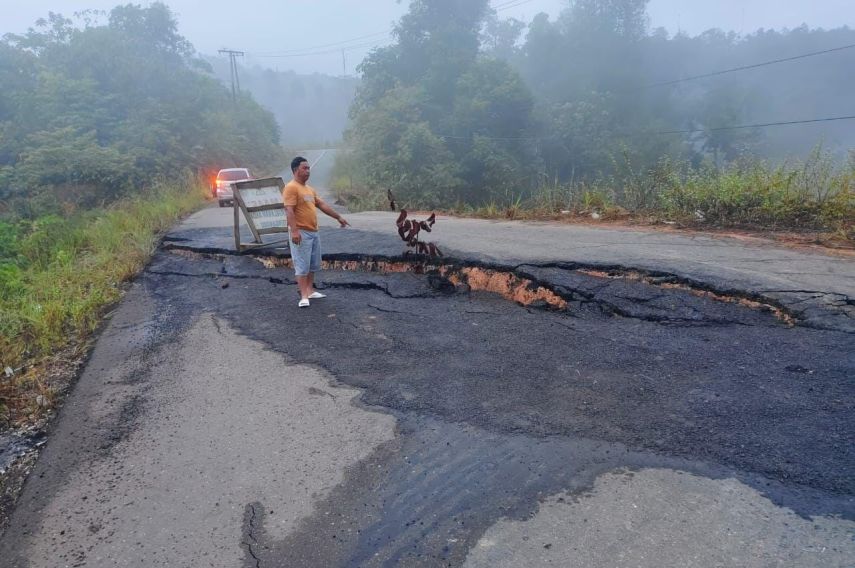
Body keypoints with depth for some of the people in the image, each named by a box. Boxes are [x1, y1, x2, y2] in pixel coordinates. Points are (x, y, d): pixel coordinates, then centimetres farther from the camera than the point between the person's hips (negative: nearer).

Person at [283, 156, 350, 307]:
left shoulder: (309, 189, 16)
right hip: (301, 233, -9)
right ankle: (304, 296, -3)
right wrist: (294, 231, -29)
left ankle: (310, 291, 25)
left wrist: (338, 217, 24)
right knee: (302, 265, -6)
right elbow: (289, 211, -21)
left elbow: (322, 205, 23)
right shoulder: (291, 187, -12)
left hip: (313, 232, 9)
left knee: (313, 264, 14)